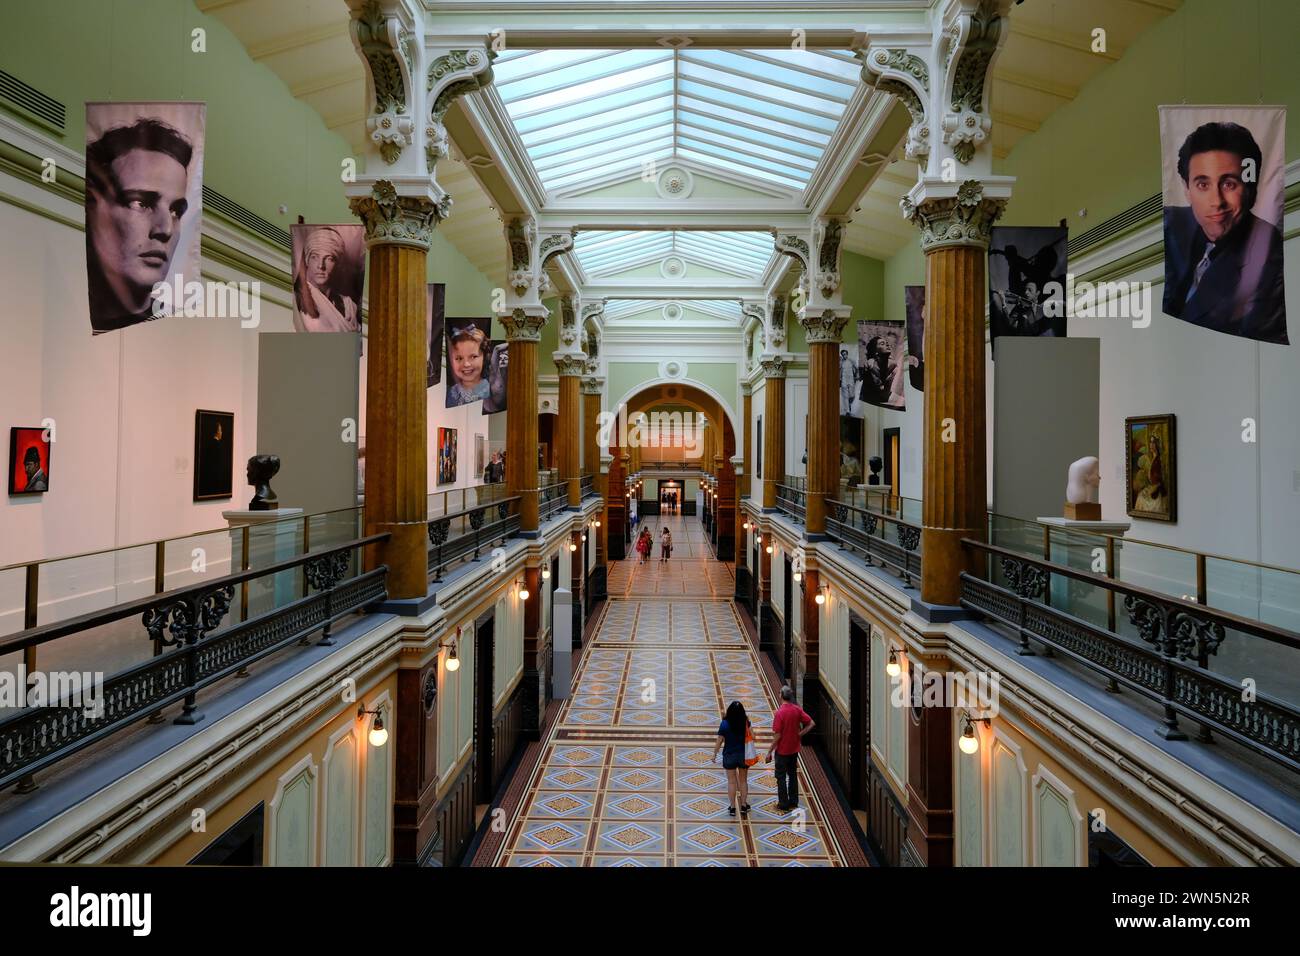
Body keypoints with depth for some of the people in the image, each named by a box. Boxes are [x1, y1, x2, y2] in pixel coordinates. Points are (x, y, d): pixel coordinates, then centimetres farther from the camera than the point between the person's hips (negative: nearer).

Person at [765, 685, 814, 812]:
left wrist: (769, 752, -12)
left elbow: (777, 736, -21)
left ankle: (783, 804, 12)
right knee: (793, 774, 19)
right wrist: (799, 734, -2)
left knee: (781, 777, 7)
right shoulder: (797, 709, -6)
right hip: (794, 748, 6)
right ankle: (793, 801, 26)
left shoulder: (780, 712, -23)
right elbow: (811, 724, -5)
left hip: (782, 750, -6)